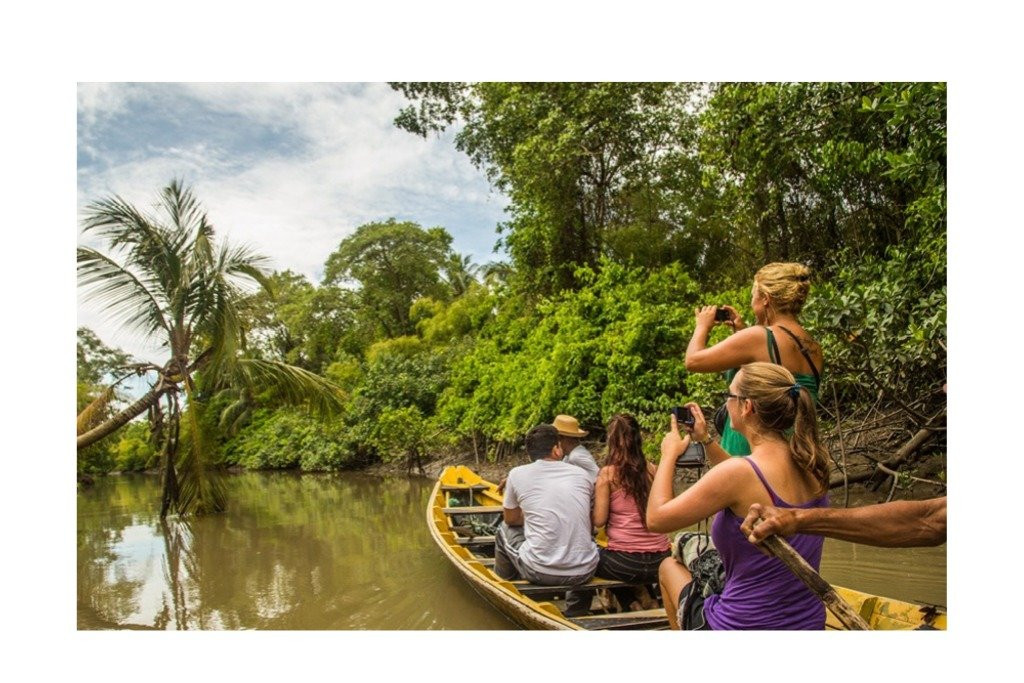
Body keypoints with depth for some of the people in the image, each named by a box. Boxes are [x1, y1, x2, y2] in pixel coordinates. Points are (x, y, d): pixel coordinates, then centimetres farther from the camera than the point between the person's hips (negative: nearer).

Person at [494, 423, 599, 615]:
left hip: (539, 572, -2)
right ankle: (577, 610, 40)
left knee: (504, 529, 25)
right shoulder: (581, 474, 5)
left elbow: (511, 519, 13)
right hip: (584, 572, 2)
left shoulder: (518, 474, -2)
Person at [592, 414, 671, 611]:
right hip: (659, 562, 5)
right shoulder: (651, 470, 1)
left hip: (624, 562, -5)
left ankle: (631, 605, 20)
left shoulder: (608, 473, -9)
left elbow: (599, 520, -9)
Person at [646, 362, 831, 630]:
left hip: (743, 625, -6)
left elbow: (656, 518, -16)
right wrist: (707, 441, 17)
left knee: (669, 566, 23)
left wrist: (669, 455, -3)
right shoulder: (809, 464, -5)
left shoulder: (738, 472, -27)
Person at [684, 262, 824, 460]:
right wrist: (743, 331, 20)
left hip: (748, 452, -8)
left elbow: (693, 360, -13)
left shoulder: (758, 337, -18)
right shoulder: (814, 349, 5)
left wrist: (703, 325, 6)